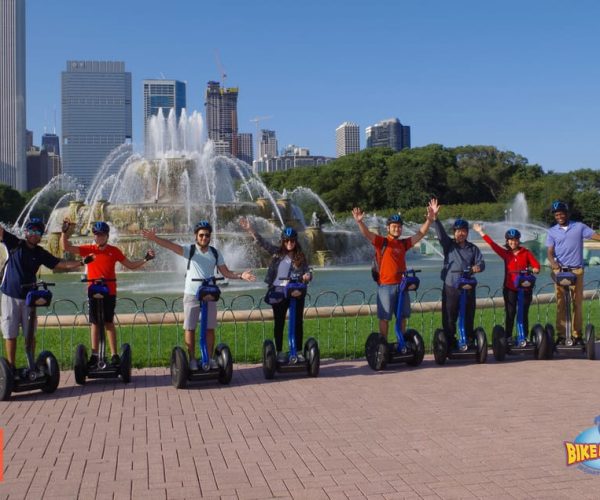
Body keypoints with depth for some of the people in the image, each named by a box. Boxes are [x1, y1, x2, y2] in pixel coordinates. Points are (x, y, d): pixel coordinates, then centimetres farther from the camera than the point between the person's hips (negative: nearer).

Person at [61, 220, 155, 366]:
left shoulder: (114, 251, 2)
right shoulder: (88, 250, 3)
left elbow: (131, 265, 6)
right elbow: (66, 247, -1)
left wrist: (145, 259, -5)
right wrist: (65, 231, -14)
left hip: (109, 292, -1)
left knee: (109, 323, 4)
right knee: (94, 323, 7)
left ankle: (114, 355, 7)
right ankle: (94, 355, 12)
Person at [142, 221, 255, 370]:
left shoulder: (215, 253, 6)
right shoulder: (190, 250, -4)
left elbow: (226, 272, 8)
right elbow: (171, 245, -20)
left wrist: (241, 275, -9)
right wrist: (154, 238, -36)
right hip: (191, 295, -2)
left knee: (210, 328, 6)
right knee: (190, 329, 2)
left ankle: (209, 358, 17)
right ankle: (192, 359, 12)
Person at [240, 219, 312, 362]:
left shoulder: (300, 256, 3)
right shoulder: (277, 252, 4)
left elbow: (308, 272, 1)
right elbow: (263, 242, -1)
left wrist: (307, 276, -23)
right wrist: (251, 230, -13)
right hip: (279, 292, 0)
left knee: (298, 322, 5)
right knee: (279, 323, 6)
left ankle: (299, 351, 16)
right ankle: (279, 352, 14)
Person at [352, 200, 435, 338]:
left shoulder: (403, 243, 10)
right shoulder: (381, 242, -4)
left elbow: (421, 233, 11)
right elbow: (367, 234, -19)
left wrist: (429, 219, -1)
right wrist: (359, 222, -38)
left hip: (402, 284, 5)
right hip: (386, 285, -5)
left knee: (402, 316, 13)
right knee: (384, 317, 2)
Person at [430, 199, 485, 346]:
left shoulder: (473, 248, 12)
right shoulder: (448, 245, 6)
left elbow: (481, 262, 5)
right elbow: (440, 233, -8)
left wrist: (478, 267, -20)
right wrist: (435, 217, -23)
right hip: (450, 287, -2)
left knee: (468, 316, 7)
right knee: (449, 316, -2)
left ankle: (469, 340, 16)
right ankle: (449, 342, 5)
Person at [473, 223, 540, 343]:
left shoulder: (526, 252, 4)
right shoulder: (505, 253, 7)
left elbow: (536, 265, -2)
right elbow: (492, 244, 0)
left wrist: (535, 269, -25)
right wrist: (481, 232, -4)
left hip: (525, 288, 0)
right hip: (510, 288, 0)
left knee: (524, 313, 6)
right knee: (510, 313, 0)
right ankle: (508, 337, 3)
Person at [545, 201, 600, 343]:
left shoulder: (579, 227, 6)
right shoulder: (552, 232, 8)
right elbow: (550, 251, 0)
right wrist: (553, 262, -20)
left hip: (577, 270, 0)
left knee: (577, 303, 2)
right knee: (561, 303, 0)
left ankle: (577, 334, 8)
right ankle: (561, 334, 3)